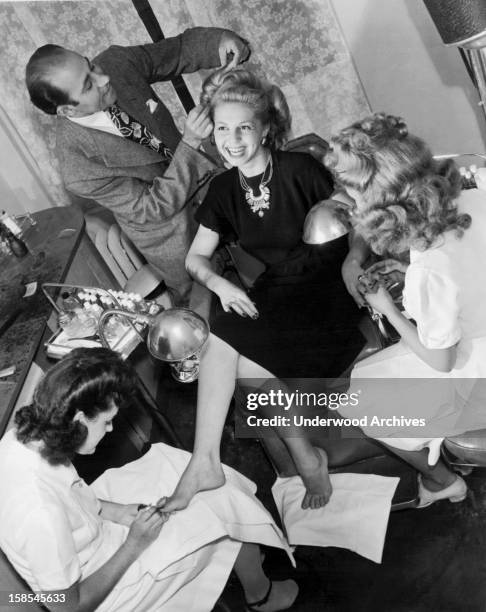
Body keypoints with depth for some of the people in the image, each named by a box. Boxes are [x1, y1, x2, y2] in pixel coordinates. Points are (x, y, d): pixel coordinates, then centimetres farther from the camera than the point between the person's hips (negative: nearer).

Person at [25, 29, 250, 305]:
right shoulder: (79, 170, -36)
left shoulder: (116, 63, -23)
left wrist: (221, 40, -32)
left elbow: (180, 49, -11)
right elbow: (154, 207, -31)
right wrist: (190, 143, -40)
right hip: (170, 235, -5)